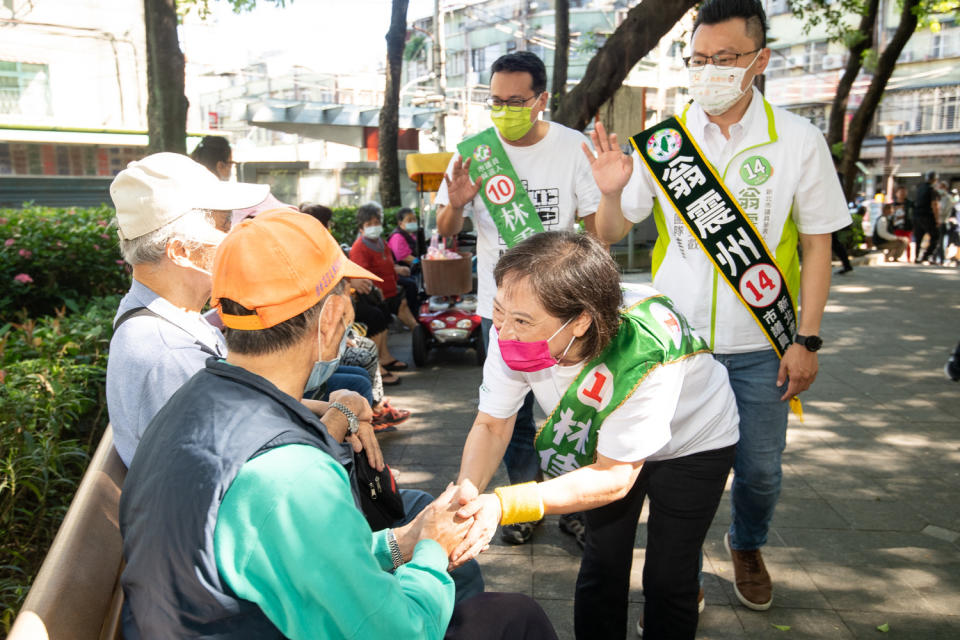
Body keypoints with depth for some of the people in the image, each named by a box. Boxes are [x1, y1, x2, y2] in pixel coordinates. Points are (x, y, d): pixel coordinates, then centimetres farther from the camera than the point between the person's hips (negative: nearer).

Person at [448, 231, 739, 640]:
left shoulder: (643, 355, -44)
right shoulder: (513, 334, -31)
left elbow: (614, 477, -34)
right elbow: (491, 426, -17)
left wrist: (504, 504, -44)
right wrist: (467, 491, -38)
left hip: (694, 441, -3)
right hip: (602, 440, 4)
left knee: (668, 580, 2)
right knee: (602, 567, 8)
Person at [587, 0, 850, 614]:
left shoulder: (799, 140, -4)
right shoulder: (663, 141, -2)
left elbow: (817, 246, 0)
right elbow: (612, 234, 2)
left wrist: (807, 339, -4)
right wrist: (611, 192, -20)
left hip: (761, 346, 0)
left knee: (760, 468, 13)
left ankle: (747, 547, 44)